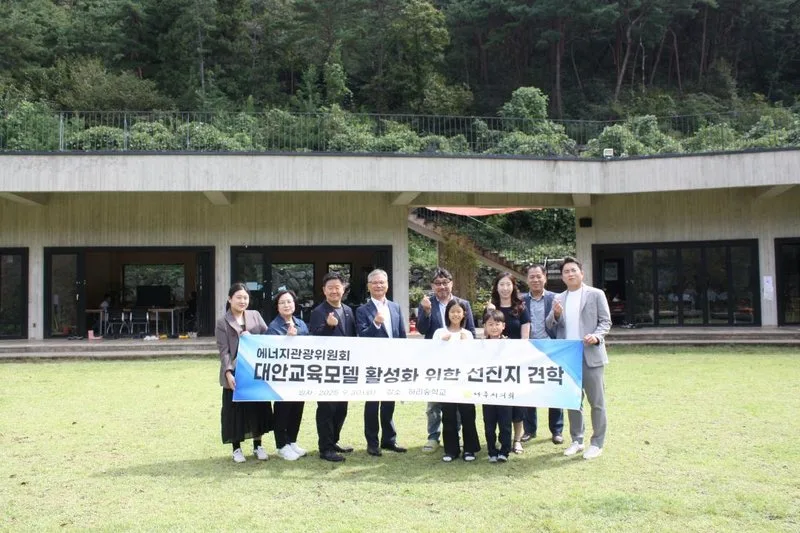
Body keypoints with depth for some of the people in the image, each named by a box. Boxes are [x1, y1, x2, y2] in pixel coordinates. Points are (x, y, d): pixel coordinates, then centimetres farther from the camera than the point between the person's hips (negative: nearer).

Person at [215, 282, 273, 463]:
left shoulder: (255, 316, 9)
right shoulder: (222, 323, -1)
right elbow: (224, 351, -8)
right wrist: (228, 373, -18)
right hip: (235, 374, -3)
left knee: (258, 407, 8)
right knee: (236, 410, 3)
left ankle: (258, 446, 22)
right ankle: (236, 448, 17)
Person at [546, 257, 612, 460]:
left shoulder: (596, 294, 1)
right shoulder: (559, 299, 13)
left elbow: (605, 321, -1)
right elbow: (550, 325, 10)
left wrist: (597, 336, -19)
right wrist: (555, 314, -11)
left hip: (591, 355, -4)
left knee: (596, 401, 0)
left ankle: (597, 443, 9)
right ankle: (577, 440, 23)